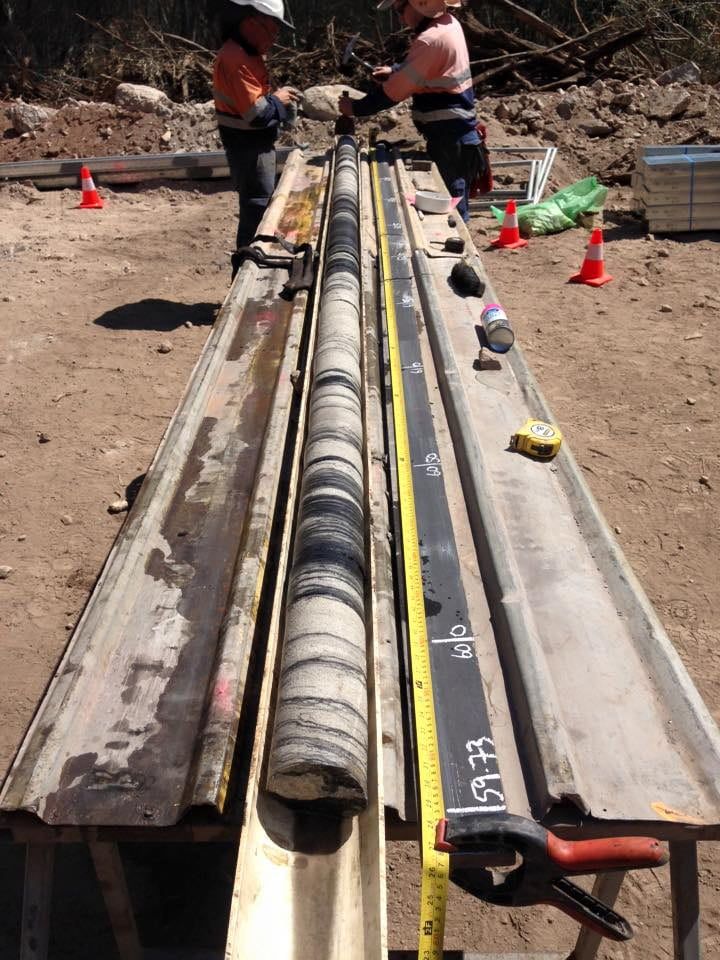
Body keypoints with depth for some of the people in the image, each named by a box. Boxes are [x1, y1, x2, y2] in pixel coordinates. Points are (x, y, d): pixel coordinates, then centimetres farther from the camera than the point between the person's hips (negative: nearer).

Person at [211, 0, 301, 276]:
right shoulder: (236, 58, -21)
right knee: (258, 211, -7)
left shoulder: (247, 52, 11)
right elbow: (255, 111, -27)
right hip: (248, 145, -10)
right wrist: (278, 100, -10)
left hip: (257, 143, 10)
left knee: (259, 207, 16)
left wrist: (278, 99, 2)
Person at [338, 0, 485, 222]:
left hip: (449, 140, -9)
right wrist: (395, 71, 12)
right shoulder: (448, 22, 8)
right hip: (455, 134, 9)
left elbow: (393, 91, -18)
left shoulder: (430, 40, -21)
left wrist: (355, 108, -8)